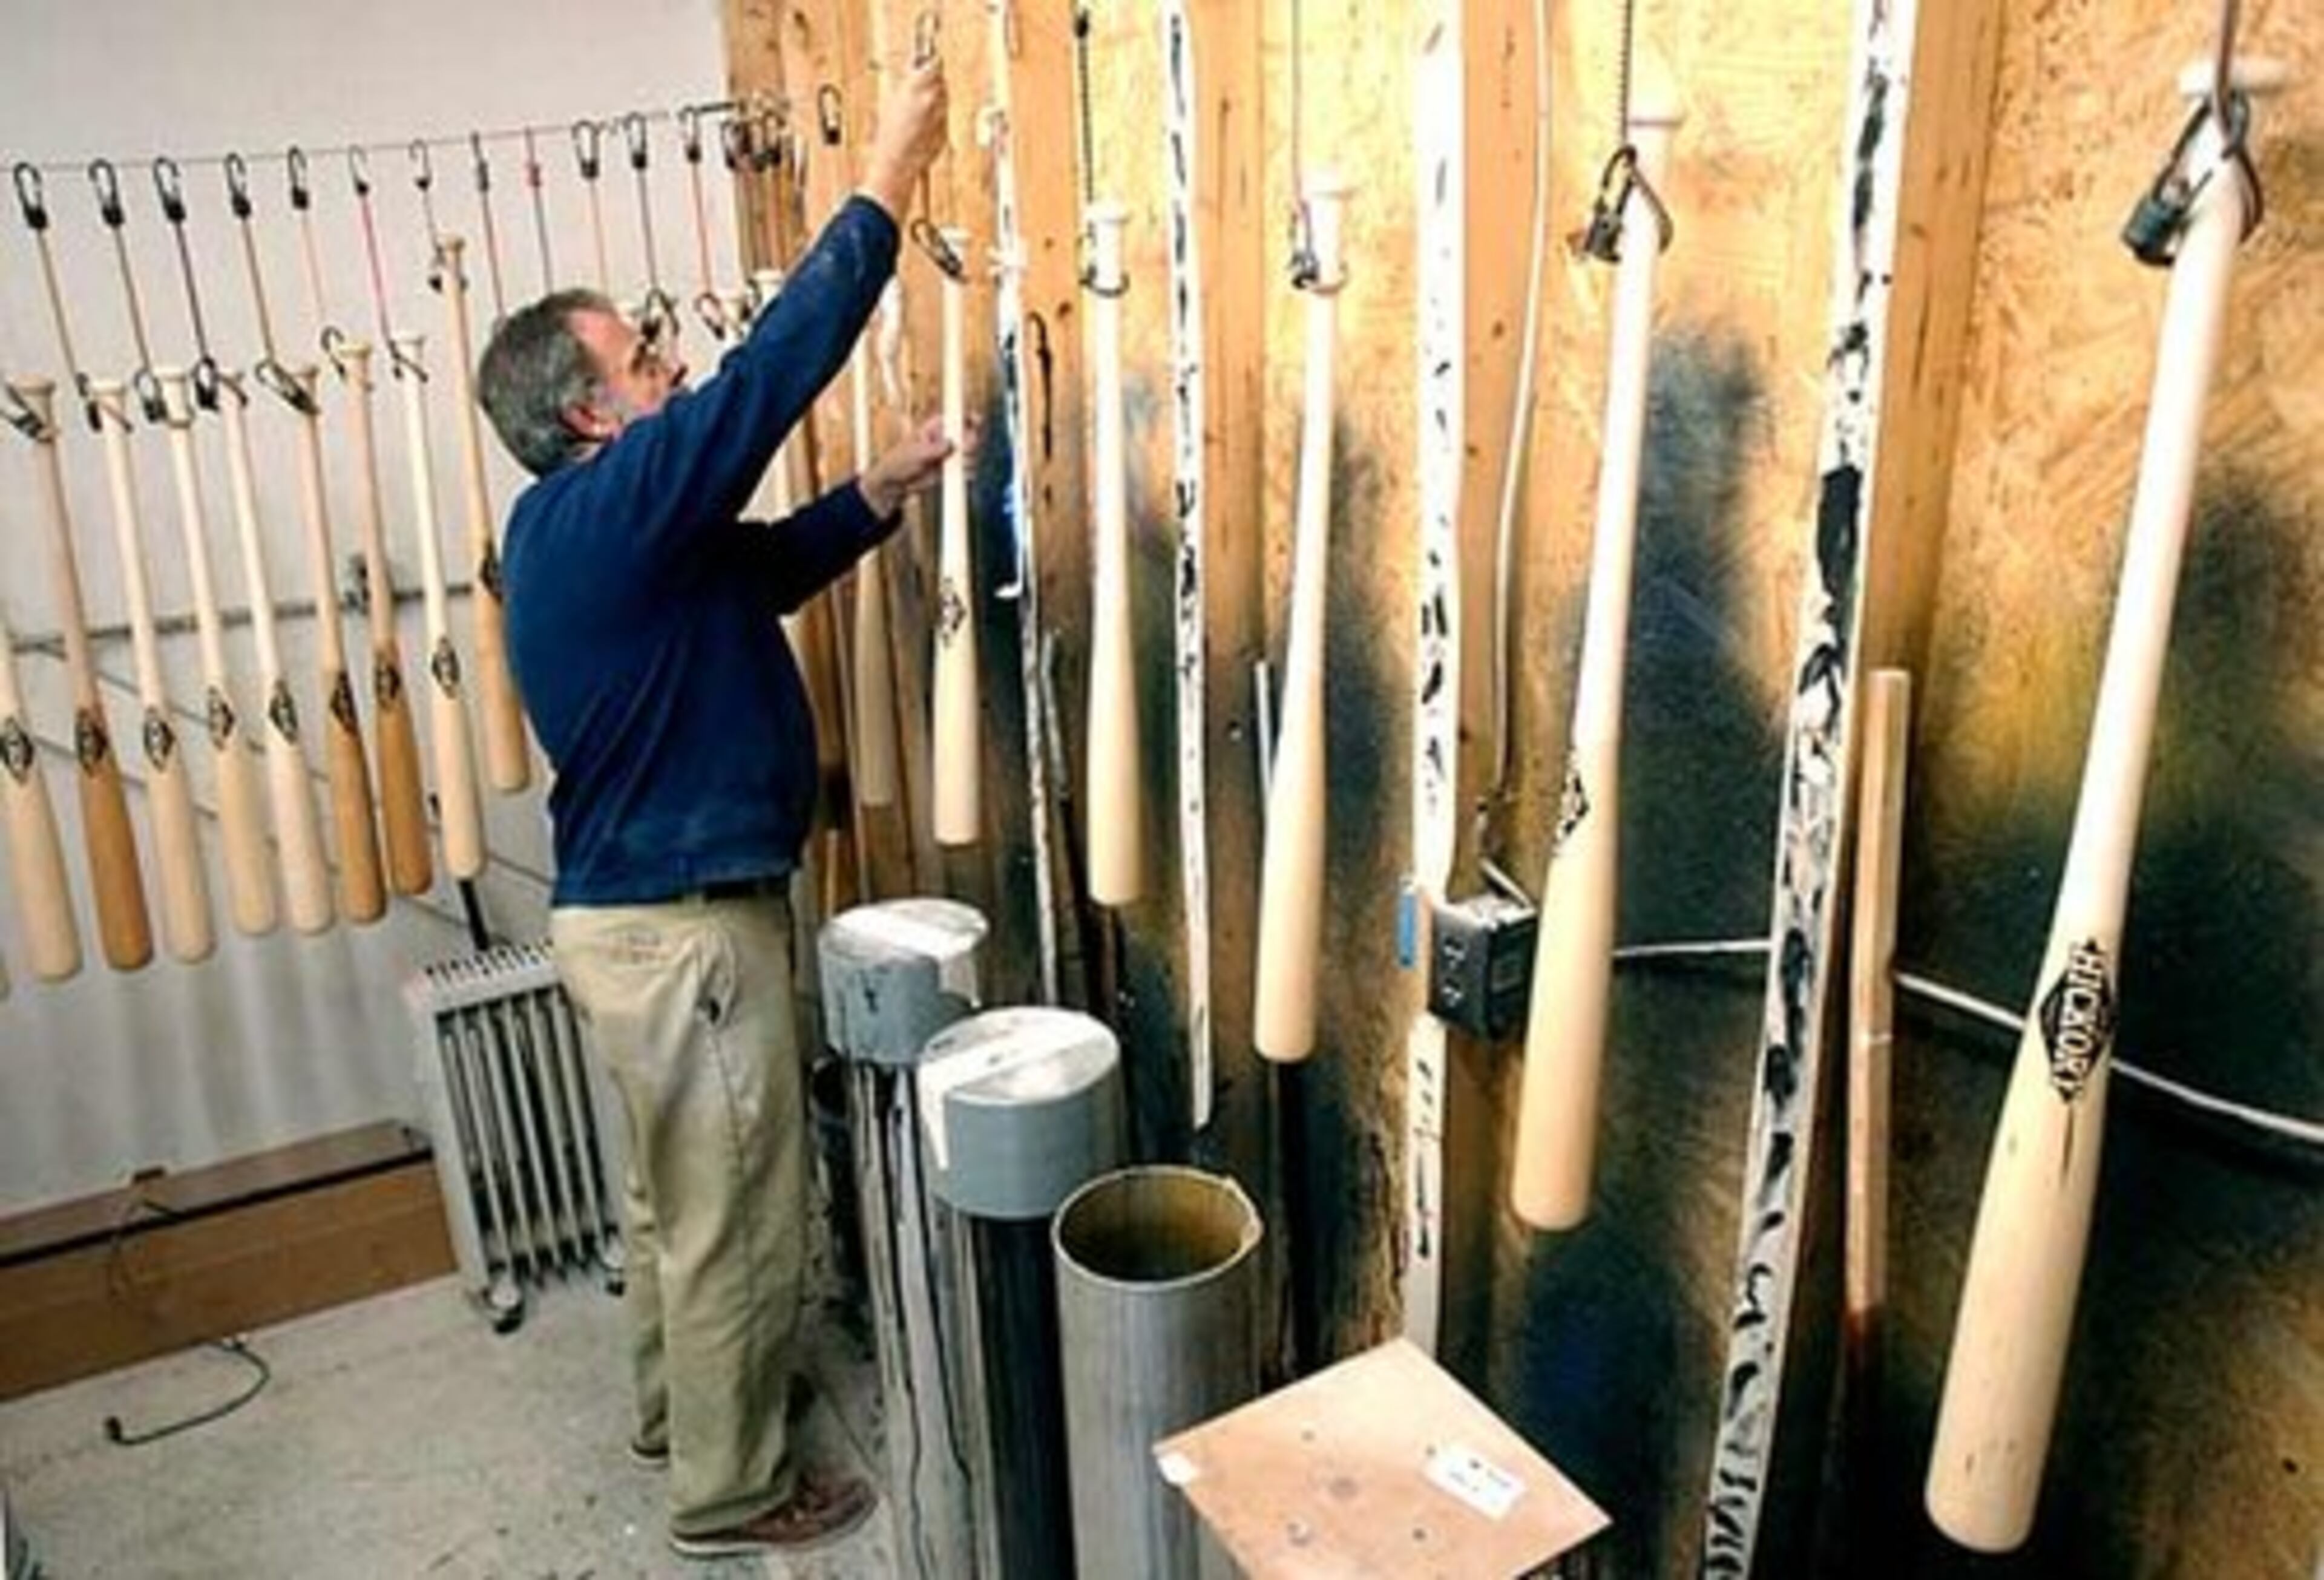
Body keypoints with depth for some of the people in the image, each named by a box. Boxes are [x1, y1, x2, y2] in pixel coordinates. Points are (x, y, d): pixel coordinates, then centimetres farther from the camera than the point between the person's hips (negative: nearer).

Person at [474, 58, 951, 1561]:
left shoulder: (587, 522, 8)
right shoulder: (608, 510, -22)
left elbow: (761, 568, 18)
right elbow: (768, 373, -26)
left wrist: (880, 494, 7)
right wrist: (885, 186, -19)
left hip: (641, 909, 10)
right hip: (681, 926, -10)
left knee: (676, 1190, 25)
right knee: (739, 1216, 6)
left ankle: (675, 1402, 44)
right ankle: (732, 1489, 24)